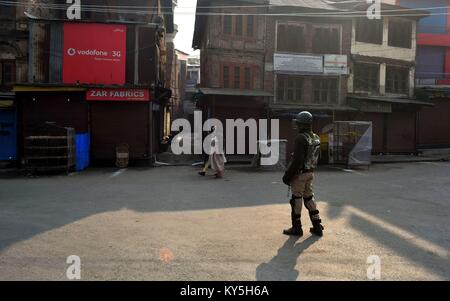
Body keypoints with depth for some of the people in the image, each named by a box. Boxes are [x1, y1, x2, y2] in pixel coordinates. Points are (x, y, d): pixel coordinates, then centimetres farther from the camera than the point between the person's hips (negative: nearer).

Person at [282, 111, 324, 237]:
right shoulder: (316, 138, 7)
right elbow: (316, 157, 13)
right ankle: (317, 226, 19)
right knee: (309, 198, 16)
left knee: (296, 199, 3)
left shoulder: (301, 138, -20)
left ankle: (297, 228, 12)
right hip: (310, 173, 8)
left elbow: (297, 160, -23)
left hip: (299, 173, -8)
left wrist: (288, 175, -16)